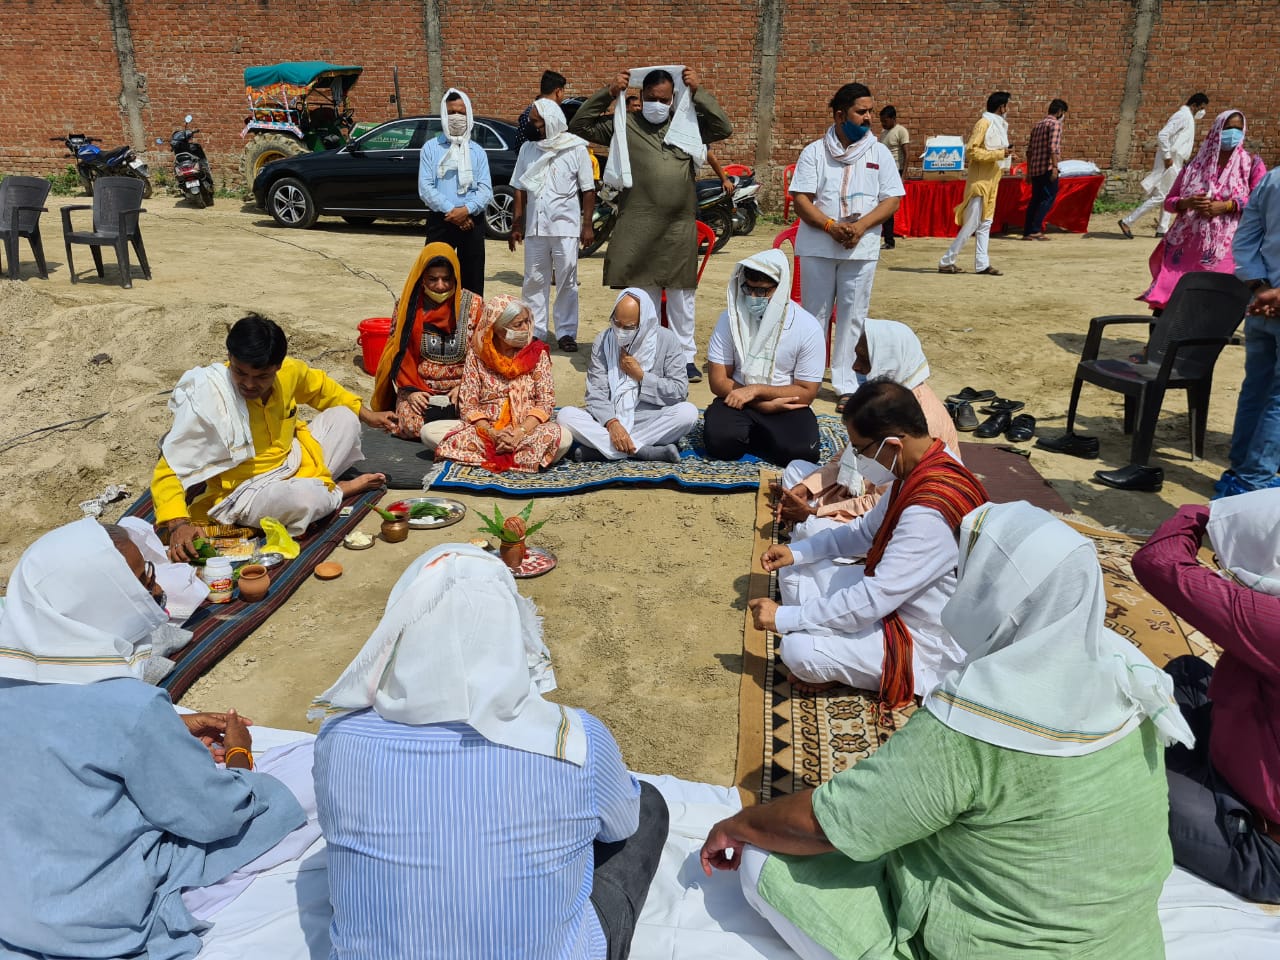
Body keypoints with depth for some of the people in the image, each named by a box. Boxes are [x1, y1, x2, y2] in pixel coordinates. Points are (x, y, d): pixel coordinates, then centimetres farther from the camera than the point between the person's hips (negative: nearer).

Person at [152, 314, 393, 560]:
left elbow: (320, 386, 15)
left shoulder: (289, 371, -11)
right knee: (304, 500, -35)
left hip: (292, 463, 7)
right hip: (243, 492, -7)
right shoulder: (207, 399, -27)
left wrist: (366, 414, 17)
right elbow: (169, 471, -26)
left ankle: (317, 485, -7)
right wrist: (178, 524, -42)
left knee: (344, 417, 8)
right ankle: (336, 491, 0)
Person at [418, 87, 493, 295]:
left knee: (472, 280, 4)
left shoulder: (477, 151, 10)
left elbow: (486, 190, 1)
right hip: (440, 221, -1)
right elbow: (425, 187, -3)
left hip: (472, 222, 2)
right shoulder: (431, 148, 6)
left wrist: (466, 210, -16)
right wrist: (450, 210, -14)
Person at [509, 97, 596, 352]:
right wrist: (517, 224, 7)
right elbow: (520, 189, 12)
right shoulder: (528, 149, 10)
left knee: (567, 282, 0)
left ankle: (566, 332, 7)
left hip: (565, 226, -3)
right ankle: (536, 330, 14)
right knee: (534, 281, 6)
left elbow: (588, 189, 1)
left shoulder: (576, 148, 1)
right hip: (534, 226, 3)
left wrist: (587, 224, -4)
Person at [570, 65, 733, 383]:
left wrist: (699, 92, -4)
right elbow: (579, 125, 3)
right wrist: (608, 93, -5)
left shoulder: (689, 123, 10)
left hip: (680, 228, 1)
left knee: (681, 297, 9)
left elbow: (725, 128, 0)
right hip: (638, 228, -1)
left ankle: (686, 357, 18)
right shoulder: (623, 125, 4)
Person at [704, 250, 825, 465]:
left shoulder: (807, 327, -8)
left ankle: (747, 438, 1)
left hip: (786, 406, 0)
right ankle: (746, 435, 5)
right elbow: (719, 381, -4)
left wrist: (756, 390, -19)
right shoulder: (731, 318, -5)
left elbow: (806, 393, -6)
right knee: (720, 441, -32)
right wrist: (766, 405, -16)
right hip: (738, 401, 0)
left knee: (801, 450, -29)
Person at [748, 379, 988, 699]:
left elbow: (872, 601, -30)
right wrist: (797, 551, 1)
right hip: (894, 597, 9)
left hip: (925, 646, -9)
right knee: (795, 571, 5)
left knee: (798, 650, -25)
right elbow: (867, 530, 11)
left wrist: (784, 617, -21)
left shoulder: (929, 514, -34)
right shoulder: (923, 467, -4)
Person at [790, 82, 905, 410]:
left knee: (853, 317, 1)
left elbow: (892, 199, 1)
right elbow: (801, 199, -4)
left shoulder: (880, 153, 6)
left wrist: (860, 226, -16)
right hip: (818, 246, 0)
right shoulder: (814, 152, 3)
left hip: (861, 248, 1)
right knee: (814, 314, 7)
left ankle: (847, 386, 7)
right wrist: (831, 226, -19)